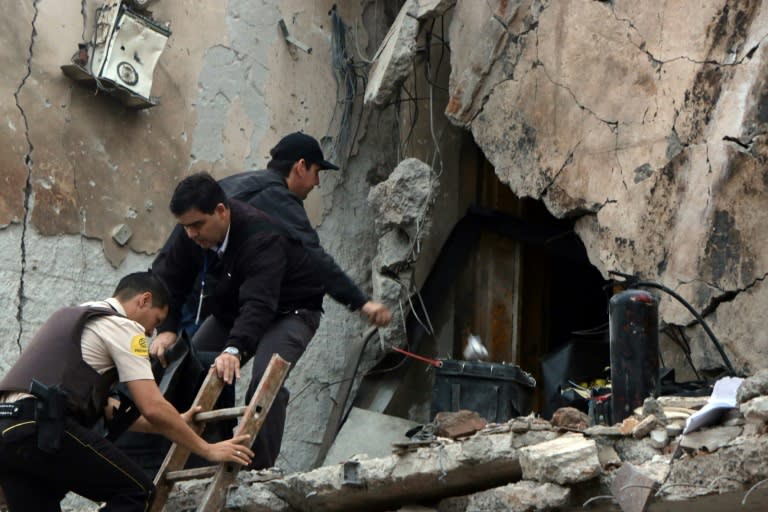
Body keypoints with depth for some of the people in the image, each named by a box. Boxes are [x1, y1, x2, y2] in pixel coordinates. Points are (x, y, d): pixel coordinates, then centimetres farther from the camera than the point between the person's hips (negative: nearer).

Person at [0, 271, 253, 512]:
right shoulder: (122, 326, 3)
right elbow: (153, 408, -5)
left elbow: (96, 402, 36)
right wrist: (208, 450, 5)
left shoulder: (73, 317, 31)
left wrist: (172, 423, 41)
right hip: (42, 429, -9)